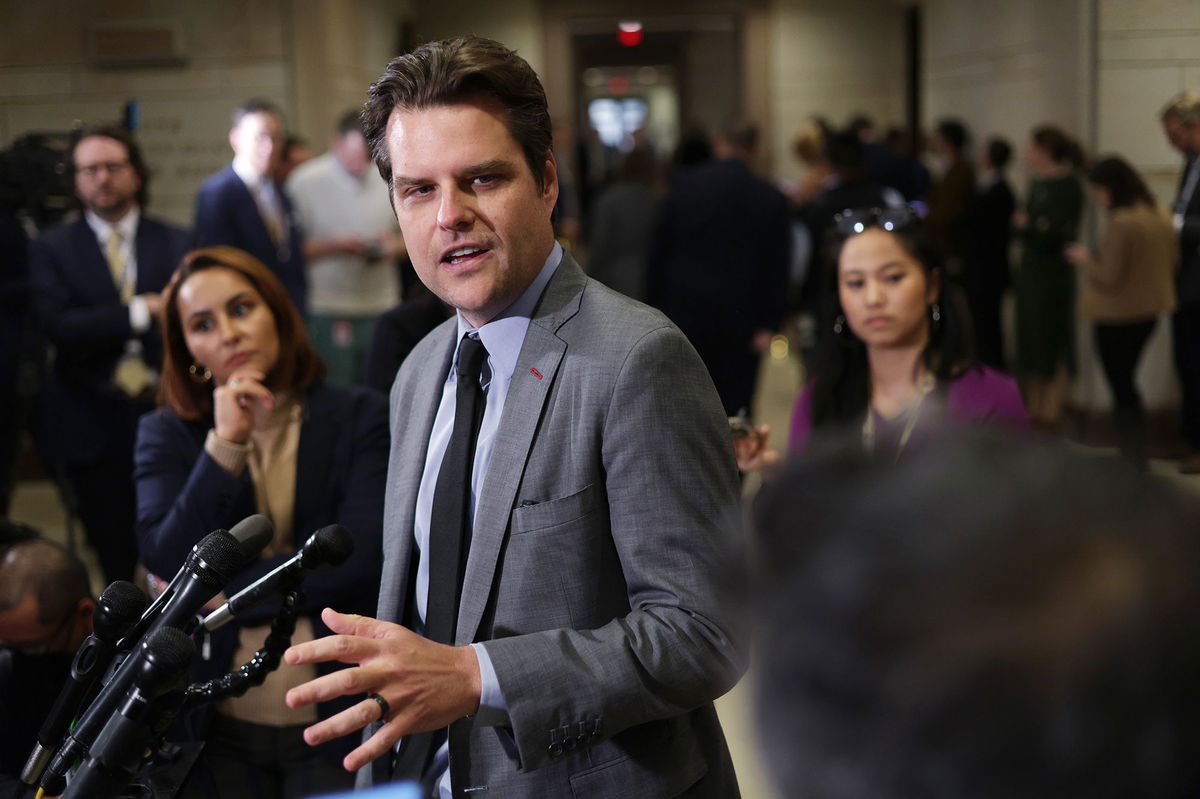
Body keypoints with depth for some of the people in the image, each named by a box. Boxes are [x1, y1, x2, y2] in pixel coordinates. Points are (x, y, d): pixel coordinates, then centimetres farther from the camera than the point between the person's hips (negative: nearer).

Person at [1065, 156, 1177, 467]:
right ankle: (1137, 457, 28)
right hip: (1150, 310, 8)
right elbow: (1172, 261, 11)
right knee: (1127, 384, 22)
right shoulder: (1160, 215, 1)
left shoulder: (1120, 224, -25)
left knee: (1122, 388, 5)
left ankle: (1134, 460, 9)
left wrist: (1084, 260, -6)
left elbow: (1109, 278, -22)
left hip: (1118, 316, -8)